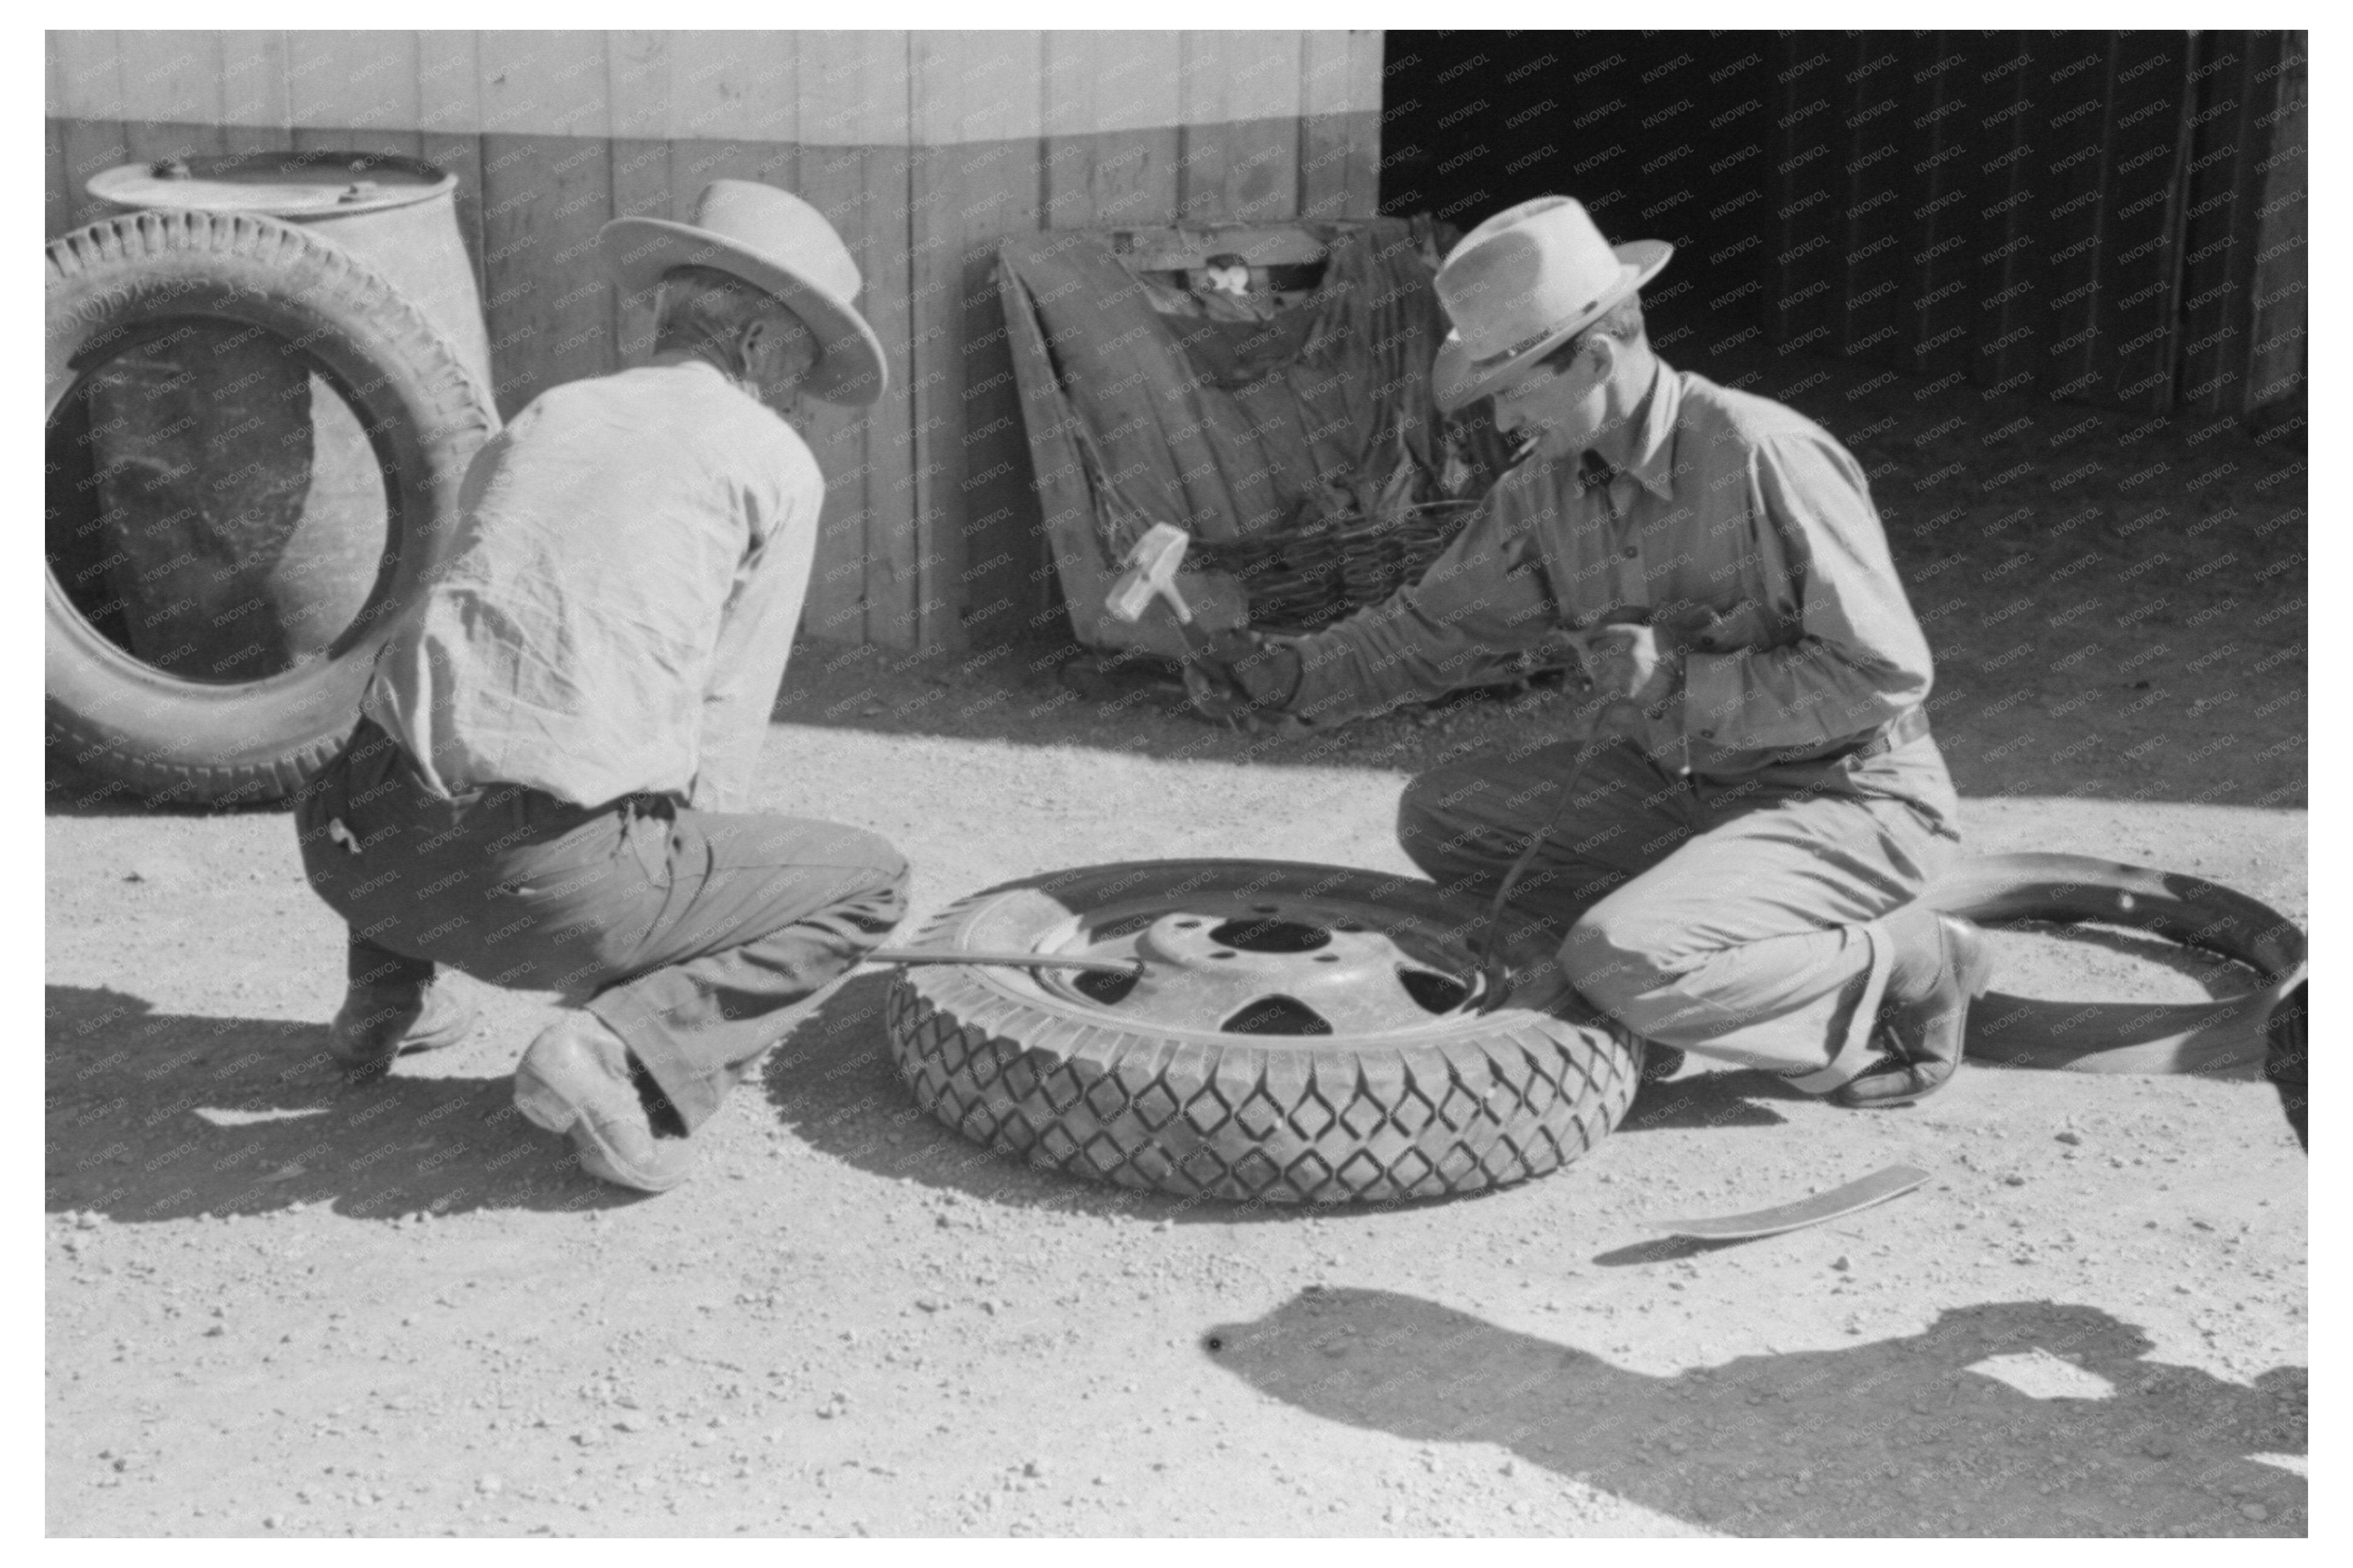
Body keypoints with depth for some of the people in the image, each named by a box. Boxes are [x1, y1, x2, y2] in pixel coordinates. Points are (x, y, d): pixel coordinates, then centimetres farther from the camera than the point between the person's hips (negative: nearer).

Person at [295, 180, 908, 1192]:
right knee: (866, 884, 14)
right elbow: (723, 725, 7)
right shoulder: (776, 465, 6)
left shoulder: (535, 423, 22)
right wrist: (666, 922, 21)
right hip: (552, 875, -6)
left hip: (368, 849, 6)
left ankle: (391, 993, 26)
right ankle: (627, 1054, -6)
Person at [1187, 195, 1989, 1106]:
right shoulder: (1551, 486, -2)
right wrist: (1293, 677, -6)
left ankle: (1901, 968, -6)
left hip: (1849, 801, -8)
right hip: (1692, 785, 8)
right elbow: (1439, 627, 8)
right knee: (1443, 819, 1)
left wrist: (1684, 684, -26)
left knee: (1617, 965, -28)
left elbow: (1885, 676, -23)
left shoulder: (1763, 457, -24)